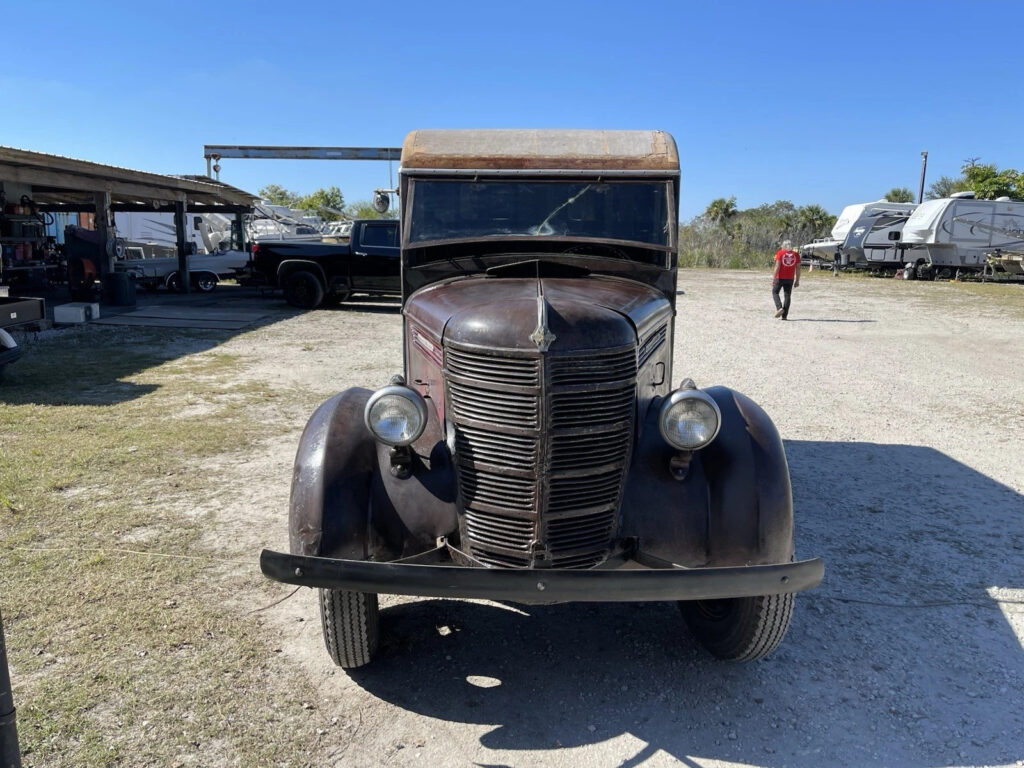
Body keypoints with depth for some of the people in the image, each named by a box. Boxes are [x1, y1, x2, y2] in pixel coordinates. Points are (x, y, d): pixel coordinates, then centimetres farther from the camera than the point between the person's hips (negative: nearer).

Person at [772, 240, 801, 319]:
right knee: (787, 295, 6)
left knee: (775, 292, 13)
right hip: (790, 279, 3)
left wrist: (773, 278, -10)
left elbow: (777, 266, -11)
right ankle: (784, 315, 4)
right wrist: (797, 280, 11)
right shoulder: (796, 255, 5)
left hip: (780, 277, -3)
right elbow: (798, 268, 5)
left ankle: (779, 308, -9)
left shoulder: (780, 253, -4)